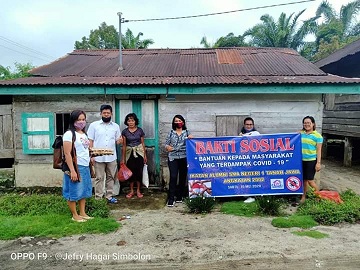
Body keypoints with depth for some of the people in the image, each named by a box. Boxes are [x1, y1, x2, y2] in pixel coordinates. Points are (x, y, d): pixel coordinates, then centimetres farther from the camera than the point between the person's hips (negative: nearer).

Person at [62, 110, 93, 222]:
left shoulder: (83, 134, 13)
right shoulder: (69, 134, -11)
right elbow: (67, 154, -17)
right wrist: (72, 170, -21)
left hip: (85, 167, 8)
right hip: (76, 167, -8)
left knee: (84, 190, 15)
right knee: (74, 192, 3)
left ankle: (83, 213, 26)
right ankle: (75, 215, 16)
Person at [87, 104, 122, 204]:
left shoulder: (116, 126, 8)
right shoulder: (94, 125, 0)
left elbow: (117, 141, 10)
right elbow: (90, 141, 0)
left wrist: (120, 140, -14)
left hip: (112, 157, 3)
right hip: (98, 157, -3)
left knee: (111, 177, 10)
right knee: (99, 178, 4)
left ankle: (109, 196, 21)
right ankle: (98, 198, 13)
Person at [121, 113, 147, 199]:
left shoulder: (140, 130, 0)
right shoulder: (124, 132, 0)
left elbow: (143, 143, 5)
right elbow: (124, 145, 1)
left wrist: (145, 155, 4)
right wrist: (123, 158, 0)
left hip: (139, 153, 0)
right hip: (129, 153, 0)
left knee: (139, 171, 2)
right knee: (130, 171, 3)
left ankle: (138, 190, 16)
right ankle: (131, 191, 17)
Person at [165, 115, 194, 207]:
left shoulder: (187, 132, 10)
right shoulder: (171, 132, 11)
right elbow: (166, 144, 10)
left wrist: (191, 138, -13)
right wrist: (167, 147, -12)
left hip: (184, 158, 1)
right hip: (173, 158, -1)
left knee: (183, 177, 5)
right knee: (173, 177, -10)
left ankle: (179, 197, 20)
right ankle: (171, 199, -6)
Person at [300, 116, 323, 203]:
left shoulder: (317, 135, -5)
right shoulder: (300, 133, 7)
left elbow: (319, 150, -7)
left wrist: (318, 163, -10)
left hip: (311, 160, -4)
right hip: (301, 160, 4)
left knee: (310, 180, -1)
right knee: (303, 179, 12)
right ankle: (303, 196, 25)